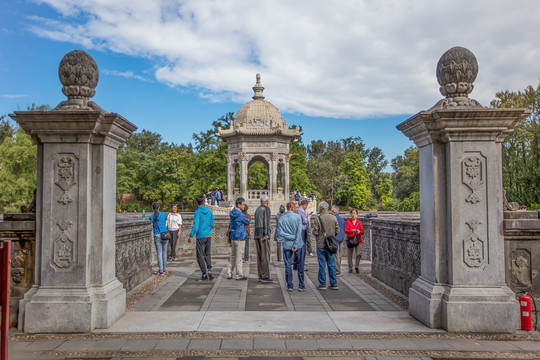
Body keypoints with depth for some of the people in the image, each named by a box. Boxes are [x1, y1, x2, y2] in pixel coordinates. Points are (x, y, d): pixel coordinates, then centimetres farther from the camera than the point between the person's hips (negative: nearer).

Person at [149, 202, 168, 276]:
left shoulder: (151, 217, -4)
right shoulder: (163, 213, 1)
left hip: (157, 236, -2)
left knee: (159, 253, 1)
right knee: (164, 252, 14)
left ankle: (161, 271, 0)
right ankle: (164, 268, 24)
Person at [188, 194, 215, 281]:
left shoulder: (198, 212, -10)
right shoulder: (209, 211, 7)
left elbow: (196, 225, -17)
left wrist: (191, 236, -15)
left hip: (201, 236, -5)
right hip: (208, 235, 5)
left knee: (200, 256, 2)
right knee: (208, 254, 14)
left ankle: (205, 274, -1)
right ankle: (209, 270, 1)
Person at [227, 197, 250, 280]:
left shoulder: (232, 213, 11)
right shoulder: (240, 214, -16)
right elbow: (247, 223, -3)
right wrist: (246, 223, 15)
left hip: (233, 237, 9)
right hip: (240, 237, -8)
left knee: (233, 256, 14)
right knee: (239, 257, -3)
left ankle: (229, 274, 17)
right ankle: (239, 275, 2)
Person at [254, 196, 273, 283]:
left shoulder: (257, 209, 20)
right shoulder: (266, 209, -4)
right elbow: (266, 221, -15)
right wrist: (266, 234, -21)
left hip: (257, 235, 8)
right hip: (263, 235, -8)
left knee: (260, 256, 8)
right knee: (266, 256, -7)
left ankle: (261, 276, 8)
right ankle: (265, 276, -10)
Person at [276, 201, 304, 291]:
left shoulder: (281, 219, 0)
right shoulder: (297, 216, -5)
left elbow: (280, 232, -8)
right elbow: (299, 231, -12)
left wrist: (292, 237, -8)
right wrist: (295, 244, -12)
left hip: (287, 245, 1)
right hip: (298, 244, -1)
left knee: (288, 265, 9)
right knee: (300, 265, 9)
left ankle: (289, 285, 10)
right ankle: (301, 285, 11)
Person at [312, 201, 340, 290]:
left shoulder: (318, 219, -12)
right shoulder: (333, 218, 1)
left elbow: (315, 232, -12)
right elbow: (337, 230, 4)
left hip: (321, 245, -4)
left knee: (322, 265, 3)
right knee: (331, 264, 11)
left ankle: (322, 284, 7)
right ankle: (334, 284, 13)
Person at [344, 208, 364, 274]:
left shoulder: (359, 222, 7)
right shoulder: (348, 222, 2)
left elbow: (362, 231, 6)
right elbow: (346, 231, -8)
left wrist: (359, 232, -17)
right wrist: (351, 230, -27)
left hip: (358, 240, 1)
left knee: (359, 254, -11)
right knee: (350, 255, 4)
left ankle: (356, 266, 9)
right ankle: (350, 268, 17)